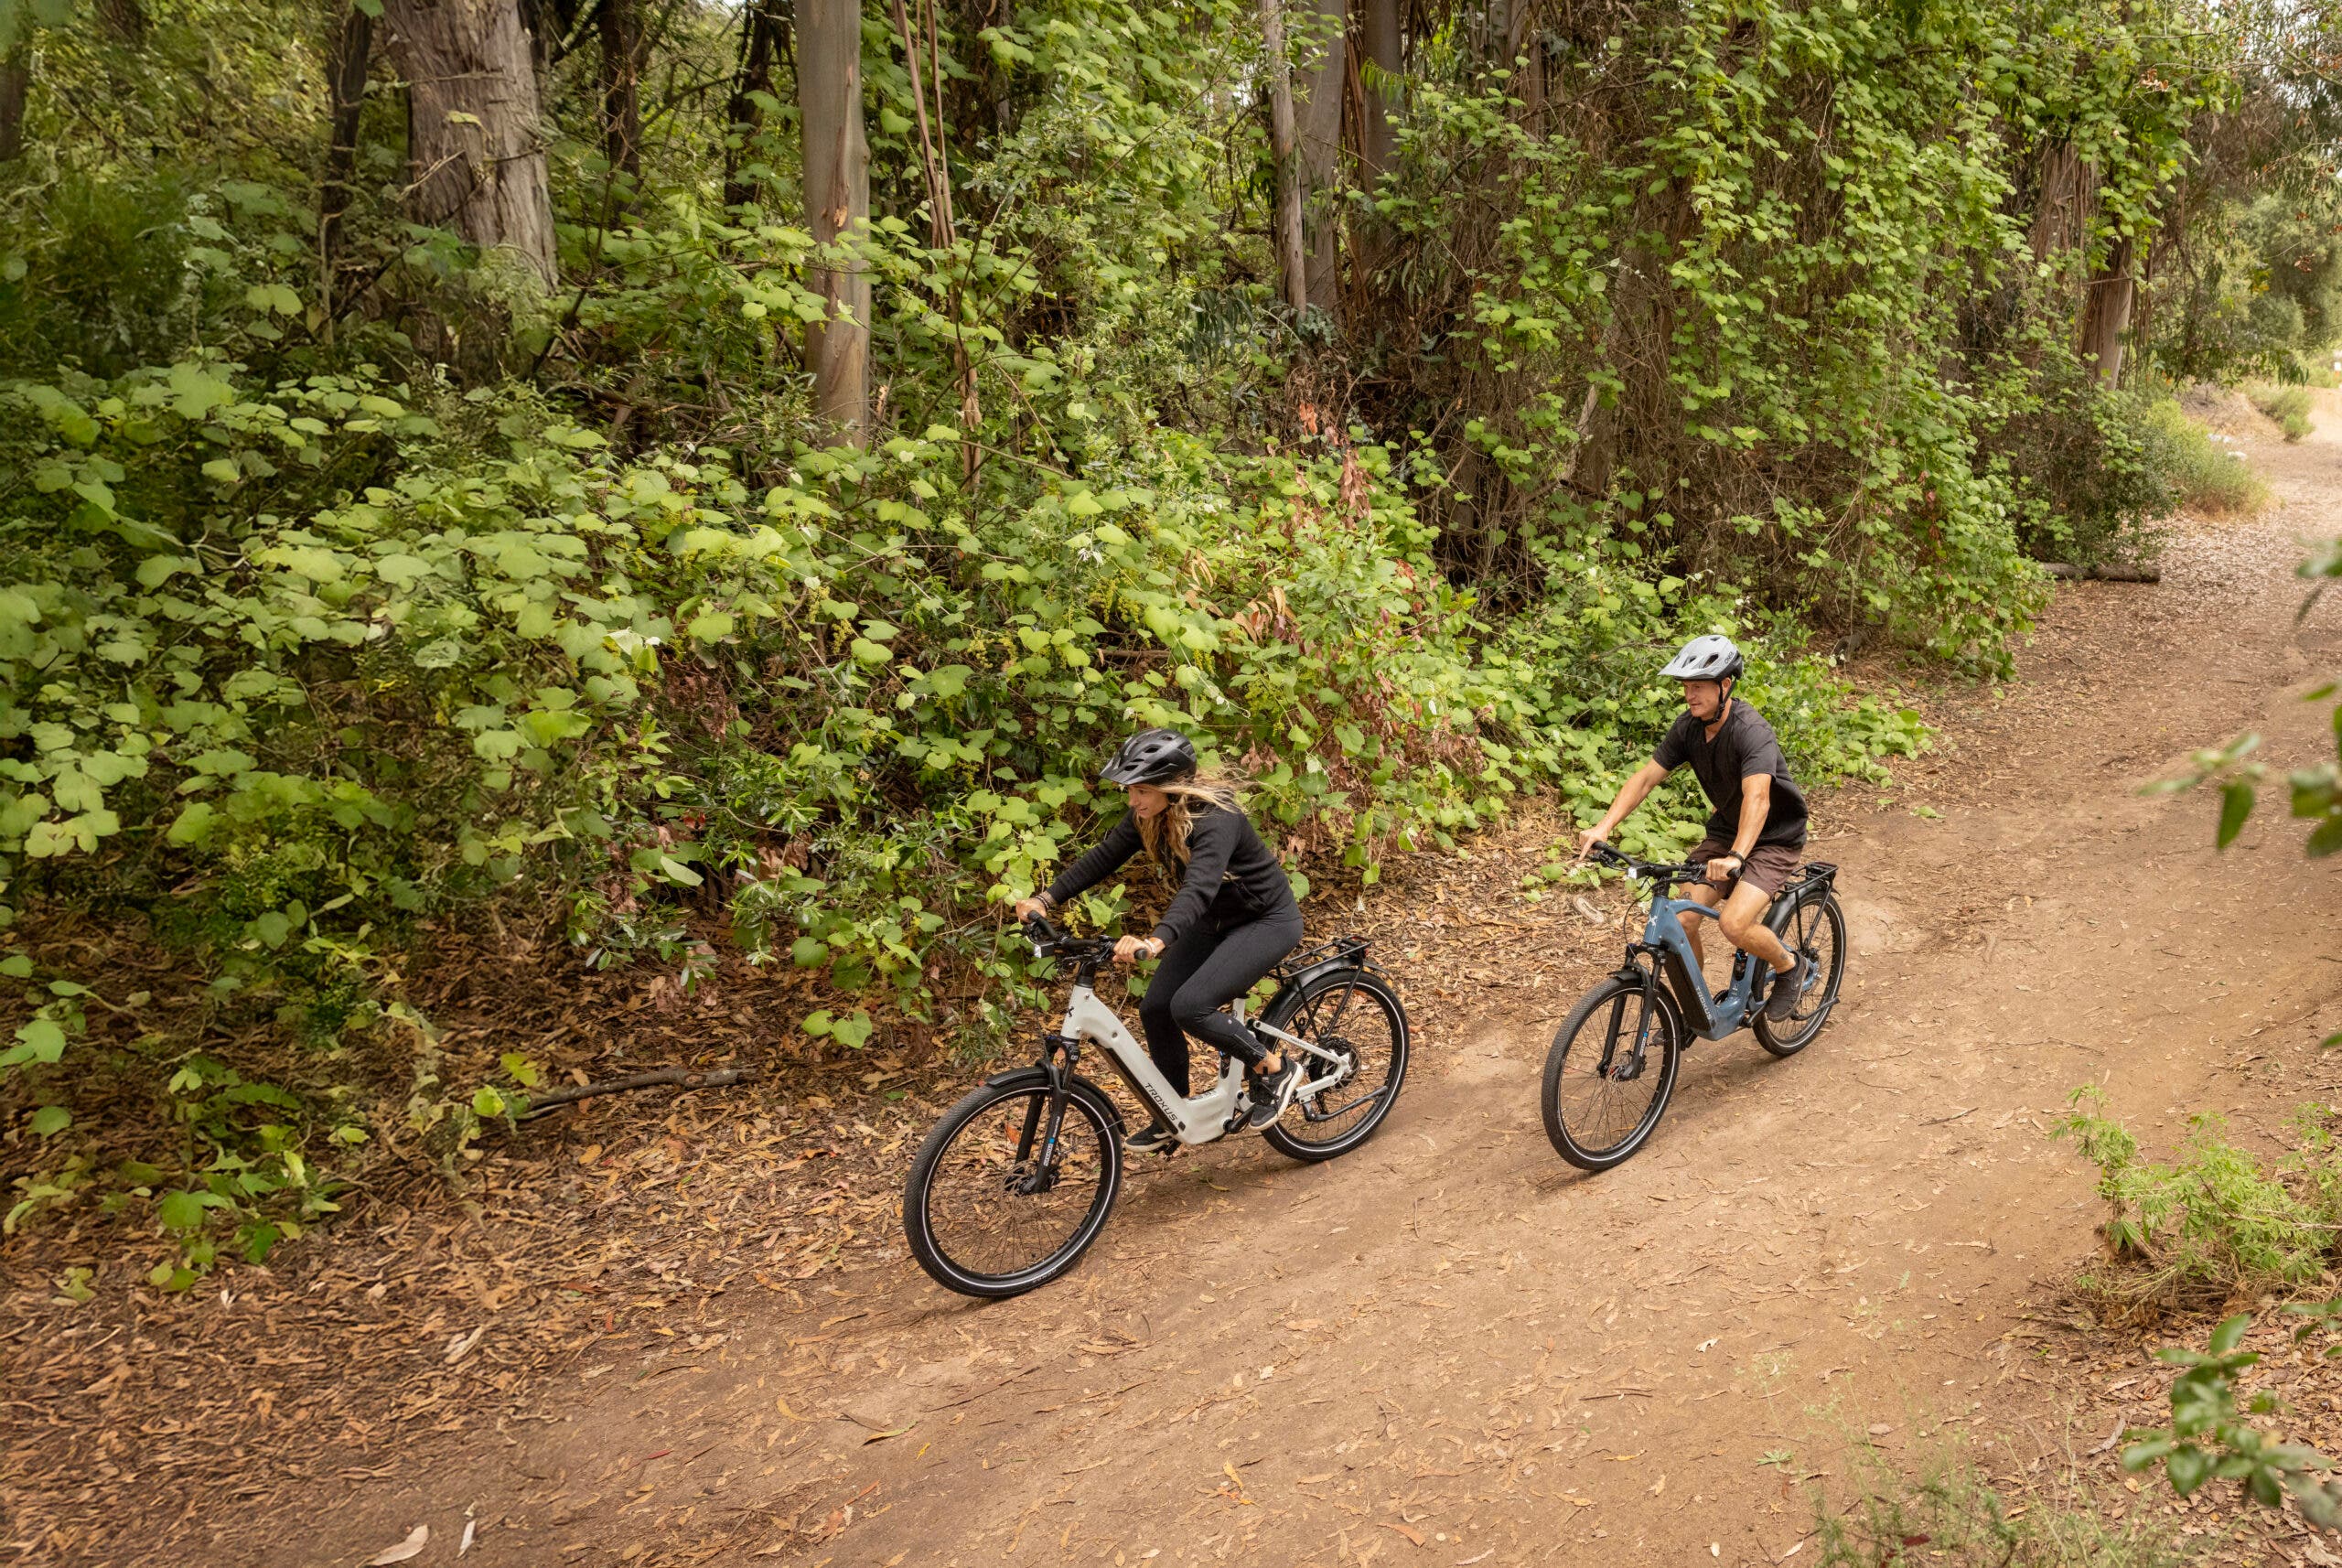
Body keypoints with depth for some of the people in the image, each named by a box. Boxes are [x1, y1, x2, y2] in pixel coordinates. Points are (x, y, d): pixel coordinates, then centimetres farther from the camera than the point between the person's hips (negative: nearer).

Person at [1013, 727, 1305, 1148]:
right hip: (1216, 920, 8)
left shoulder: (1216, 821, -33)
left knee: (1190, 1005, -24)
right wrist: (1046, 899, -16)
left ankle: (1273, 1068, -1)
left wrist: (1156, 941, -63)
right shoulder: (1150, 815, -9)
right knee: (1155, 1009, -1)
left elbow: (1199, 887, -48)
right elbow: (1103, 857, -6)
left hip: (1267, 920, -8)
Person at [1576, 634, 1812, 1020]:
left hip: (1774, 839, -6)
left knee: (1734, 923, -24)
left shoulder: (1751, 731, -29)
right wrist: (1603, 828, -22)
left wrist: (1736, 856, -57)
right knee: (1681, 918, -8)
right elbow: (1645, 777, -9)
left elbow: (1757, 797, -42)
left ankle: (1793, 967, 7)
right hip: (1724, 831, 6)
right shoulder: (1688, 726, -8)